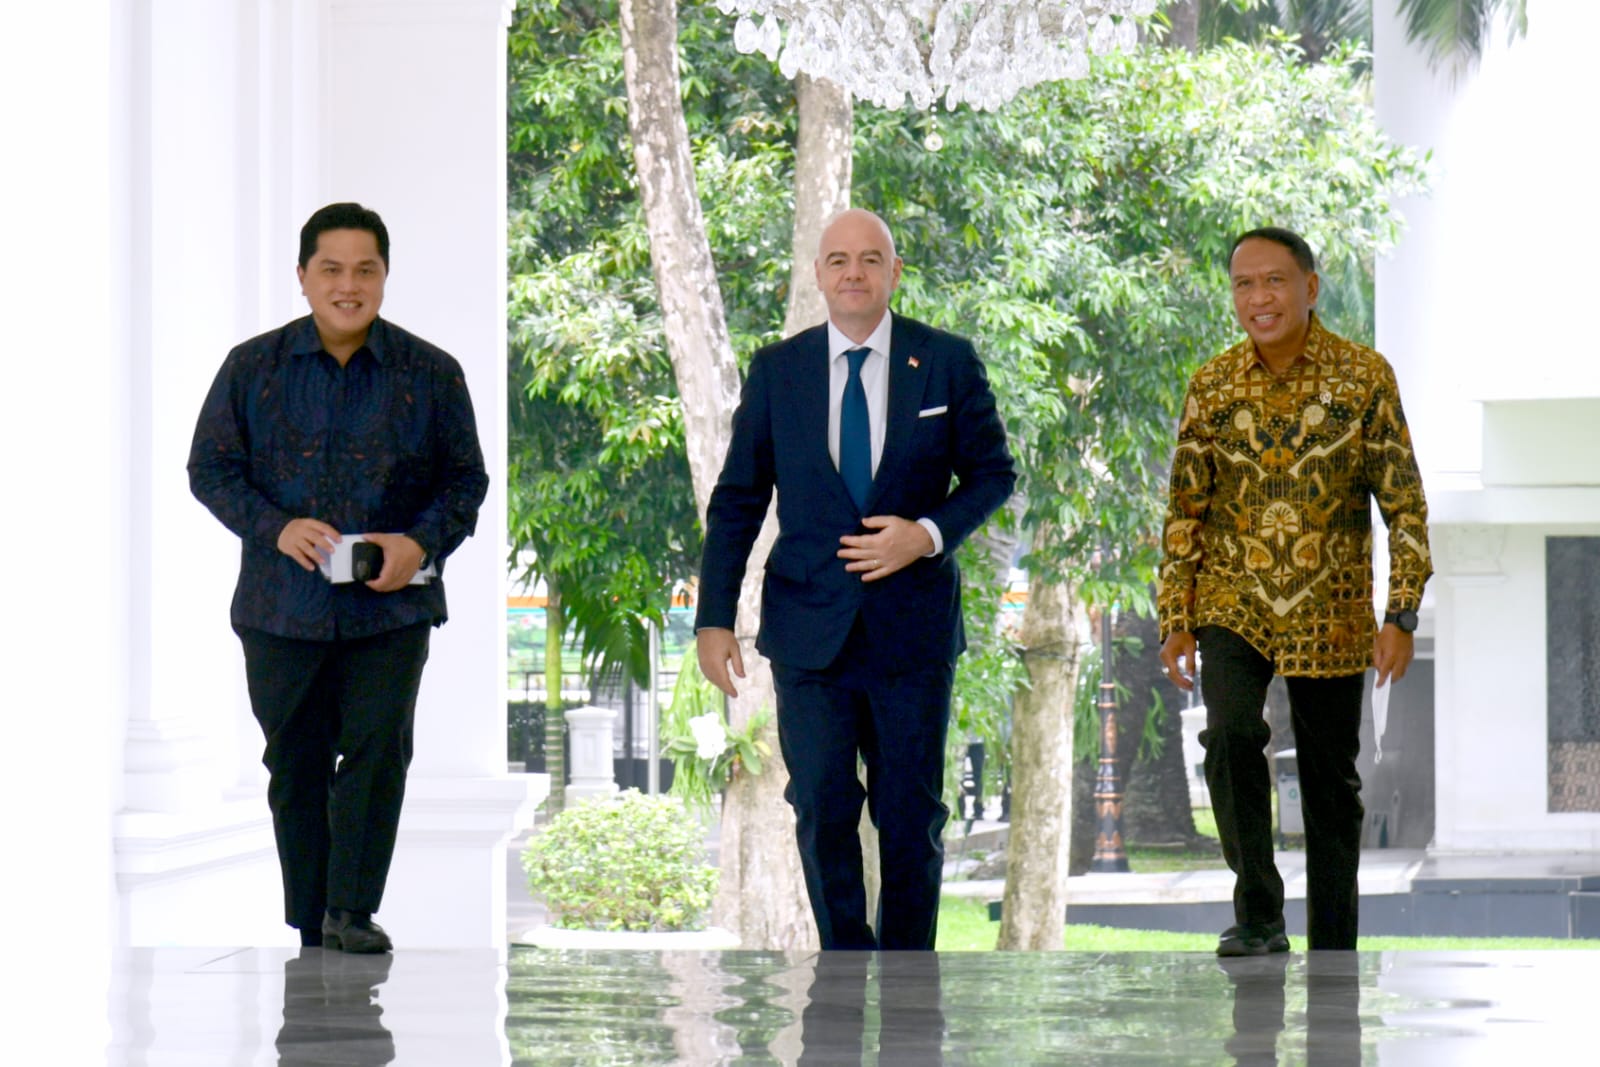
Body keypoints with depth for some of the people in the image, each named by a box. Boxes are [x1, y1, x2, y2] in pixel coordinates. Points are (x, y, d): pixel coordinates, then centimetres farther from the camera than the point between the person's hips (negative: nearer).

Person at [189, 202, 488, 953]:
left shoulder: (431, 375, 2)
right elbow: (210, 468, 4)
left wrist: (422, 542, -13)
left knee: (378, 750, -13)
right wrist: (277, 528, -14)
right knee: (295, 764, 7)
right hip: (283, 605, 1)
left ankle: (353, 911, -6)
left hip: (391, 607, -1)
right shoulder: (253, 368, 3)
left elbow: (466, 478, 6)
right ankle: (309, 928, 16)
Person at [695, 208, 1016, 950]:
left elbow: (993, 473, 5)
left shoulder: (947, 362, 1)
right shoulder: (776, 370, 4)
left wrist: (929, 534, -13)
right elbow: (737, 500, 6)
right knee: (821, 811, 2)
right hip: (810, 627, 1)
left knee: (912, 815, 5)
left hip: (914, 626, -1)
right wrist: (714, 618, 0)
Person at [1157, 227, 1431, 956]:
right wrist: (1176, 620, 2)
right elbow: (1185, 509, 7)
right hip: (1233, 606, 1)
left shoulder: (1365, 377, -4)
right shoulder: (1212, 387, 1)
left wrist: (1402, 615, -9)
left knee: (1331, 784, 6)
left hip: (1332, 618, 0)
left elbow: (1404, 503, -2)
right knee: (1231, 734, -24)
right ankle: (1257, 915, -14)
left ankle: (1333, 953, 18)